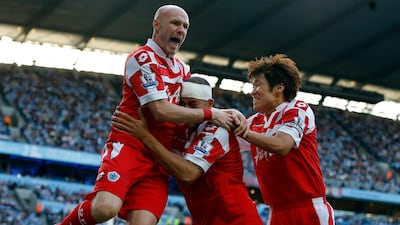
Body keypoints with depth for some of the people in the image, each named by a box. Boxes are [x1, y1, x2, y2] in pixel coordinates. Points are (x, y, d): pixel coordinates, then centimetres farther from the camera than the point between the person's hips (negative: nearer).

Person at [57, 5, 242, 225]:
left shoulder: (182, 69, 20)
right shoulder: (143, 58, -7)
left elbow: (196, 104, 29)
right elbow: (161, 110, -16)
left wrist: (228, 114, 8)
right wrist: (210, 114, -10)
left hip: (158, 159, 7)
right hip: (128, 146, -7)